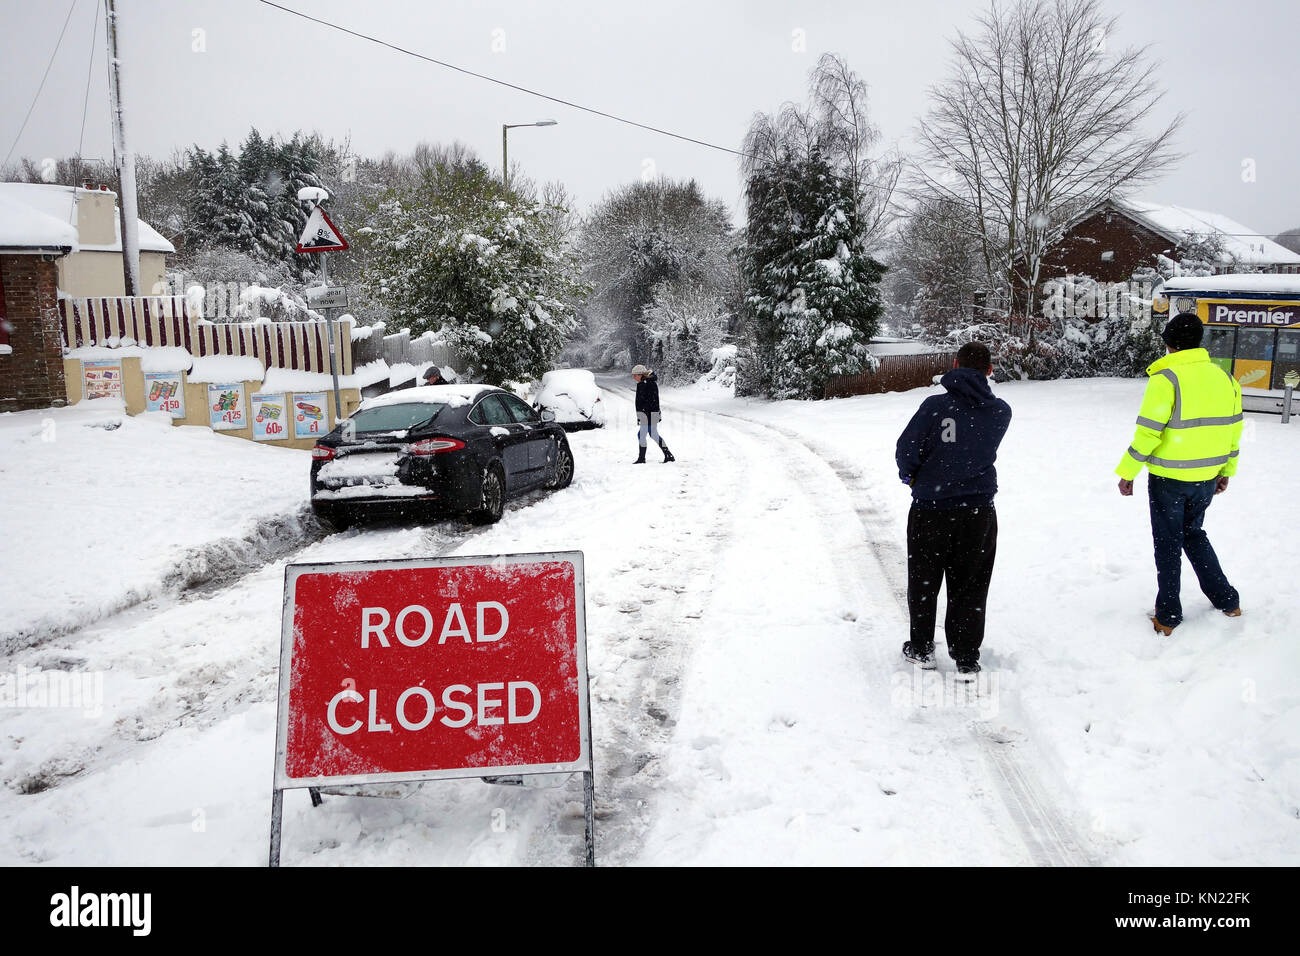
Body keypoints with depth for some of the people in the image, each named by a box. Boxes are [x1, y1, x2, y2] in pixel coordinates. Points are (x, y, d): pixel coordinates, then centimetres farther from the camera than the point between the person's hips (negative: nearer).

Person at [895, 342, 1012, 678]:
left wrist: (911, 475, 9)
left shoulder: (935, 406, -14)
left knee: (923, 583, 15)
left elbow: (905, 451, -11)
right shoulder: (1000, 412, -4)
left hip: (930, 510, -2)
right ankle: (967, 660, 14)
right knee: (970, 587, 11)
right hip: (979, 512, 2)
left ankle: (921, 649, 27)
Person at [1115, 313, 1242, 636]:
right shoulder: (1225, 378, 3)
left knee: (1168, 543, 7)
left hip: (1168, 478, -5)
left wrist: (1127, 472, -9)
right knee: (1193, 533, 24)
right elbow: (1233, 430, 10)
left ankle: (1168, 617, 14)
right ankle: (1227, 601, 27)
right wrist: (1227, 470, 21)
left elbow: (1148, 433, -19)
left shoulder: (1165, 379, -17)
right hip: (1207, 478, 5)